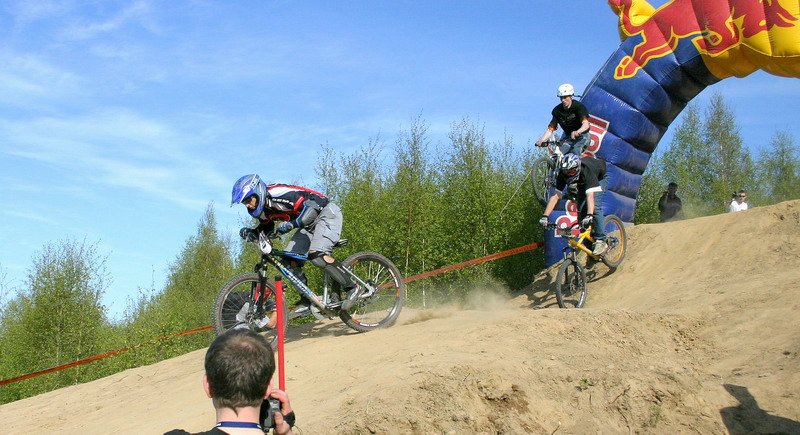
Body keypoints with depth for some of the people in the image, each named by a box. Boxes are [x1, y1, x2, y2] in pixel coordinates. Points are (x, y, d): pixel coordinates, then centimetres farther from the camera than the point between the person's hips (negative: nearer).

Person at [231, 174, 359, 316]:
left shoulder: (279, 195, -29)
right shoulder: (262, 209, -2)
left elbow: (312, 208, -35)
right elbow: (267, 229, 14)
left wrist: (292, 224, -49)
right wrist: (251, 232, -6)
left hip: (326, 213, -9)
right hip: (310, 224, 9)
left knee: (317, 255, -27)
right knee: (291, 261, -3)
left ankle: (351, 288, -14)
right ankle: (306, 303, 6)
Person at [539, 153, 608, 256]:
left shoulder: (586, 170, -45)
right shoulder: (563, 174, -31)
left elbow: (590, 195, -55)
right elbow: (556, 196, -30)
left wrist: (589, 215, -68)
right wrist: (545, 216, -38)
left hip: (599, 177, -5)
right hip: (581, 182, 5)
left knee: (595, 206, -23)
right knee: (581, 209, -6)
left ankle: (601, 241, -18)